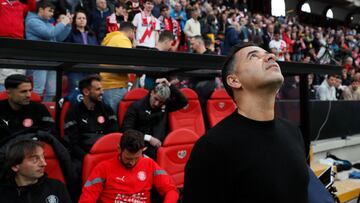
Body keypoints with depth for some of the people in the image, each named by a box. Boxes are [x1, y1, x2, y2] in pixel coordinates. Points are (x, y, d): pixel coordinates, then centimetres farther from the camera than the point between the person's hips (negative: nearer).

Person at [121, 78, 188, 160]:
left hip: (158, 144, 4)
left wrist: (169, 85, 3)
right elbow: (126, 130, -4)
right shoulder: (136, 106, 2)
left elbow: (184, 101, 12)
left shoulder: (165, 105, 12)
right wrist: (148, 138, -13)